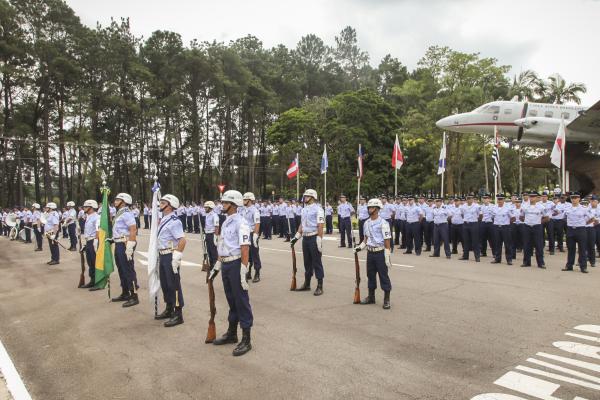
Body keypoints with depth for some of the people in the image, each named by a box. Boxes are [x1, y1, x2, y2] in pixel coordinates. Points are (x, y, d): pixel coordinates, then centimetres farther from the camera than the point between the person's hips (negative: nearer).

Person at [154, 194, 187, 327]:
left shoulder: (174, 221, -18)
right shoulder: (163, 220, 11)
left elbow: (182, 240, -25)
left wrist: (176, 258, -25)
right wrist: (160, 256, 20)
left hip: (171, 256, -9)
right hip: (162, 255, 9)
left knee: (174, 285, -2)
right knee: (165, 284, 19)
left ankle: (178, 315, 7)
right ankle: (169, 310, 35)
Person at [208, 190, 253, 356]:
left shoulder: (240, 223, -15)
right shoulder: (225, 222, 13)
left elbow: (245, 249, -20)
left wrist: (243, 272, -23)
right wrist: (217, 266, 20)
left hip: (236, 265, -9)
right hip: (225, 265, 9)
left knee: (241, 301, -1)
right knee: (231, 300, 19)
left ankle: (246, 340, 9)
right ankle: (232, 333, 34)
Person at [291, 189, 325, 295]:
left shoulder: (318, 209, -11)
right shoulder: (304, 209, 13)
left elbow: (320, 226, -16)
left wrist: (319, 240, -20)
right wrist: (296, 237, 14)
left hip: (314, 238, -7)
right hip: (305, 238, 8)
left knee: (316, 262, -1)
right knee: (307, 262, 15)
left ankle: (320, 286, 6)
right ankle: (307, 284, 26)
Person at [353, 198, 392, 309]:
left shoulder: (383, 223, -13)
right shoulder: (366, 223, 7)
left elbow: (387, 241, -14)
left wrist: (387, 257, -16)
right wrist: (360, 247, 3)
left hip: (380, 253, -6)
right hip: (370, 252, 7)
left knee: (383, 276, 2)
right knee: (370, 275, 15)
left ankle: (386, 300, 13)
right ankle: (371, 297, 29)